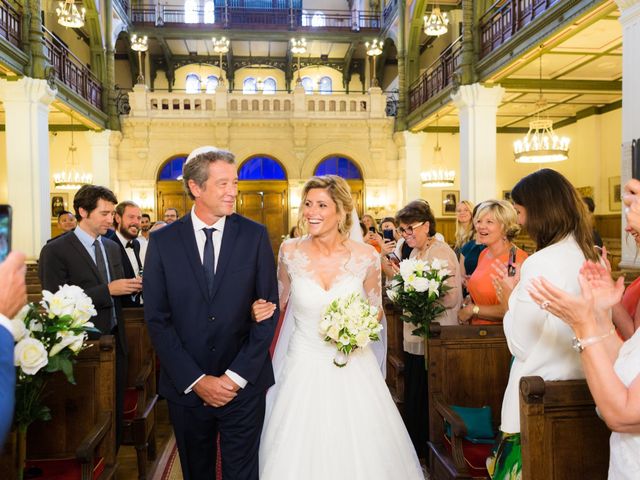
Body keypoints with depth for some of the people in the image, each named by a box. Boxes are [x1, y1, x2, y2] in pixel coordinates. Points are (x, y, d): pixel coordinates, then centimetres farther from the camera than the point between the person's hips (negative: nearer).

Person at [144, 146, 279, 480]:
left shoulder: (255, 236, -4)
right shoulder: (162, 241, -3)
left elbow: (268, 310, -5)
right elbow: (157, 319, -4)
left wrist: (237, 376, -10)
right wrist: (196, 380, -10)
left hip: (244, 386, -1)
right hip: (186, 386, 1)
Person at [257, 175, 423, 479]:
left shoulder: (366, 257, -9)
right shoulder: (290, 252, -7)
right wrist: (261, 311, -11)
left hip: (353, 369, 0)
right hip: (304, 366, 0)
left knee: (360, 454, 10)